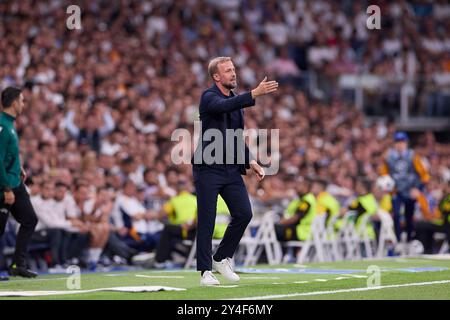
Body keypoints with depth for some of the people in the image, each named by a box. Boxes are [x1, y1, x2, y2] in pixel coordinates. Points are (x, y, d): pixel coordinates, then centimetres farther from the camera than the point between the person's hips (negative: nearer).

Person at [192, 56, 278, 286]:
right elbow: (224, 106, -32)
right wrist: (255, 94, -40)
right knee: (206, 221, -3)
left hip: (231, 168, 7)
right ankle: (206, 271, 4)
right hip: (208, 169, -7)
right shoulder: (209, 97, -8)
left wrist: (250, 162, 12)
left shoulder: (236, 99, 16)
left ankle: (222, 258, 18)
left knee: (243, 214, 0)